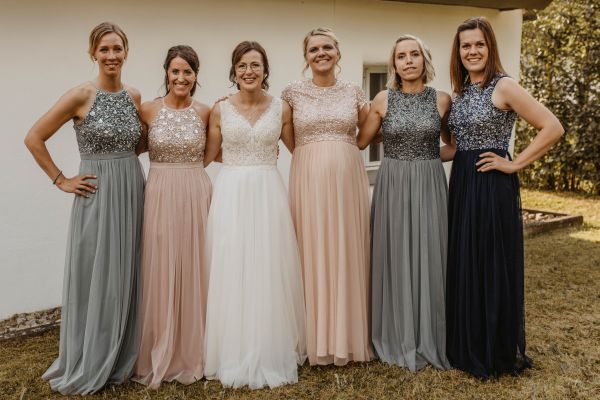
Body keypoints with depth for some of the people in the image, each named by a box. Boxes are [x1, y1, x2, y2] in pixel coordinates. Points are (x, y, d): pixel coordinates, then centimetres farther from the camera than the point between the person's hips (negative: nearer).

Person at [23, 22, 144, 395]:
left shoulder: (134, 96, 7)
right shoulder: (81, 95, -9)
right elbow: (34, 138, -7)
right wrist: (61, 180, -6)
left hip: (133, 193, 5)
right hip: (97, 195, -5)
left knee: (126, 277, 12)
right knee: (95, 279, 3)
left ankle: (121, 359, 28)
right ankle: (86, 367, 19)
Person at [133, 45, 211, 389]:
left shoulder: (205, 112, 4)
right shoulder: (149, 110, 1)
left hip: (196, 196, 1)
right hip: (160, 196, 0)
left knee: (193, 271, 6)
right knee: (161, 273, 4)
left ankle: (191, 353, 22)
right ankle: (160, 356, 20)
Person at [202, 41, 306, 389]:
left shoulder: (281, 108, 3)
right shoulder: (220, 110, 3)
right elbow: (208, 155, 11)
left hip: (269, 194, 0)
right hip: (232, 196, 0)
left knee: (270, 273, 4)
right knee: (232, 274, 2)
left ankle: (272, 354, 19)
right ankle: (236, 356, 17)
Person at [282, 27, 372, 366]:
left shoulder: (354, 92, 9)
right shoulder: (293, 92, 6)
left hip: (348, 179, 1)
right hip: (309, 180, -1)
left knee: (347, 253, 5)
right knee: (313, 254, 2)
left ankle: (349, 337, 18)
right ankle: (316, 340, 13)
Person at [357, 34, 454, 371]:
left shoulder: (442, 99, 2)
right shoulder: (383, 100, 1)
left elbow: (455, 145, 13)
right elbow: (360, 142, 9)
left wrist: (427, 156, 3)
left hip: (430, 187, 0)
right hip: (392, 187, 0)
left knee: (429, 258, 3)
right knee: (395, 258, 4)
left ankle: (430, 339, 19)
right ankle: (399, 338, 19)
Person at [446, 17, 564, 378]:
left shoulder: (504, 86, -9)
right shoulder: (459, 92, 12)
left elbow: (553, 128, -15)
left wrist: (515, 164, -13)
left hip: (493, 186, -7)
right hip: (461, 185, 7)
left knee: (493, 266, 1)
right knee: (463, 265, 12)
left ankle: (497, 353, 16)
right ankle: (468, 347, 26)